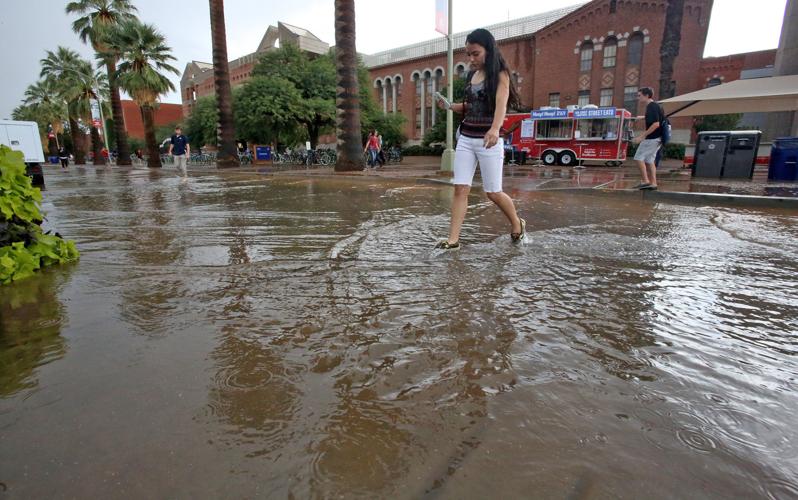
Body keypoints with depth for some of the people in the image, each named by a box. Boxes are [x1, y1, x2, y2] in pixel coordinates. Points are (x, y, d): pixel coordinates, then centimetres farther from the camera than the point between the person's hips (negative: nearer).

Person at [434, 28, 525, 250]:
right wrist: (449, 106, 5)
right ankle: (453, 239, -2)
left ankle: (517, 224, 27)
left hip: (489, 140, -6)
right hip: (465, 138, 6)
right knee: (461, 189, -3)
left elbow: (501, 104, -23)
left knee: (493, 192, 1)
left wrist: (495, 129, -43)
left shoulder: (500, 75, -6)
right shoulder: (470, 76, 13)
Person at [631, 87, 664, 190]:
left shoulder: (652, 107, -16)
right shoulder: (654, 105, 15)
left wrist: (642, 136, -24)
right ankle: (653, 183, 13)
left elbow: (656, 124, -24)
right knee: (649, 160, 12)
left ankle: (645, 181, -7)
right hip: (656, 138, 10)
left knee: (639, 158, -6)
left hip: (651, 138, -10)